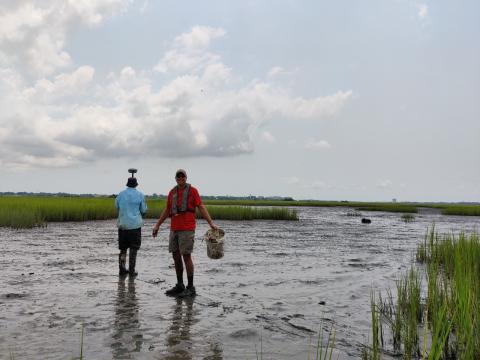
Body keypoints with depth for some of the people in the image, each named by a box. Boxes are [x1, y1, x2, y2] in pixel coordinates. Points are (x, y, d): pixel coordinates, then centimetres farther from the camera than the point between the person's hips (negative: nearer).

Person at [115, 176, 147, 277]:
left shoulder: (121, 194, 2)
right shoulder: (140, 195, -4)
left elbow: (117, 206, 16)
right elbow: (144, 210, 2)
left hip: (122, 224, 3)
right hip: (135, 224, -3)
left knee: (123, 248, 14)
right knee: (133, 248, 3)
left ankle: (122, 269, 15)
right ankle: (131, 270, 1)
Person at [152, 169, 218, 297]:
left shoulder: (192, 190, -2)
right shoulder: (172, 192, 13)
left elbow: (201, 207, -5)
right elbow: (167, 210, 20)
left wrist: (211, 223, -14)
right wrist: (157, 225, 20)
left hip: (187, 229, -6)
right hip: (174, 229, 6)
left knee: (186, 256, -6)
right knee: (176, 257, 8)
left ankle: (191, 288, 2)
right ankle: (179, 286, 19)